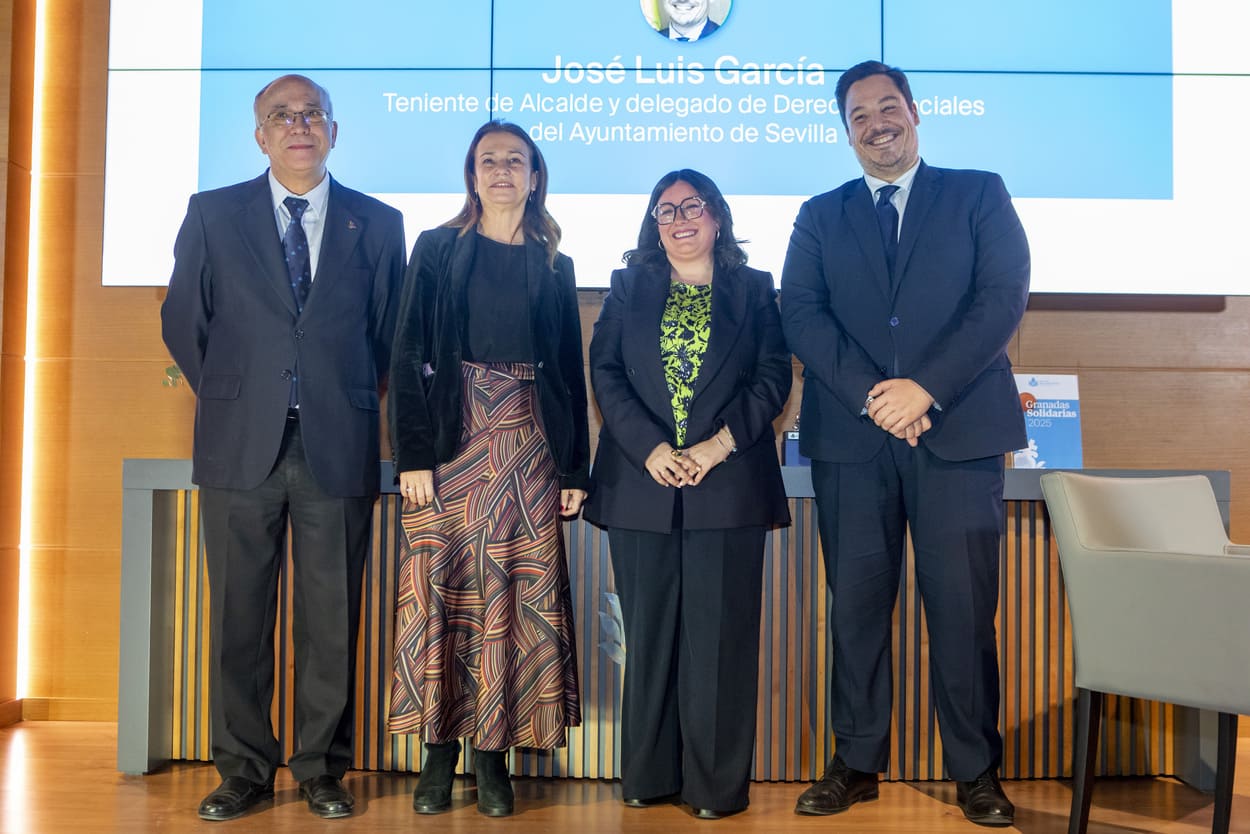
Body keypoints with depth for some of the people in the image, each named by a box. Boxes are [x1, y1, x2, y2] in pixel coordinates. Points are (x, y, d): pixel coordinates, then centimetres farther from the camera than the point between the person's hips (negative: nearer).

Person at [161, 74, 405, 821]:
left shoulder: (378, 223, 7)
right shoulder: (212, 214, 8)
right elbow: (184, 320, 11)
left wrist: (349, 402, 7)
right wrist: (230, 396, 7)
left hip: (338, 447, 0)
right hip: (241, 447, 1)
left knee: (331, 616, 5)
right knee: (240, 613, 6)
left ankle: (322, 769, 18)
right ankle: (245, 769, 20)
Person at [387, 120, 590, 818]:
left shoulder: (555, 266, 13)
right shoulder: (437, 250, 7)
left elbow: (570, 371, 12)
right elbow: (410, 356, 0)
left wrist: (576, 467, 5)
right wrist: (414, 454, -9)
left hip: (528, 444, 2)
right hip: (452, 439, -1)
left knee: (518, 596, 0)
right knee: (442, 588, -3)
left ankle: (494, 750, 10)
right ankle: (440, 749, 8)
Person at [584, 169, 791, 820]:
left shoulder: (754, 290, 11)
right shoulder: (629, 289, 13)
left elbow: (773, 377, 2)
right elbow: (605, 371, 3)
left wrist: (720, 443, -12)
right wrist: (650, 448, -10)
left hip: (728, 482, -1)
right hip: (643, 481, 1)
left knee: (719, 632, 0)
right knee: (650, 632, 6)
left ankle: (716, 783, 9)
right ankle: (648, 775, 17)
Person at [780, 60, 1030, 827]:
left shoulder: (980, 194, 10)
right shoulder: (820, 216, 15)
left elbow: (1005, 295, -2)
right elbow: (801, 314, 2)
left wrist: (925, 387, -13)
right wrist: (871, 394, -13)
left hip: (959, 430, -1)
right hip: (851, 437, 2)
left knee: (963, 606, 1)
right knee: (857, 605, 5)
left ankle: (976, 770, 15)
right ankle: (858, 763, 17)